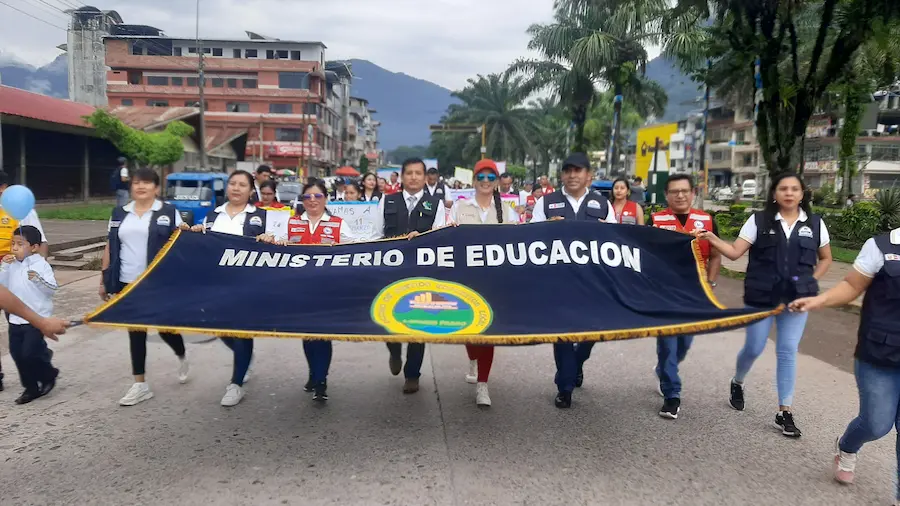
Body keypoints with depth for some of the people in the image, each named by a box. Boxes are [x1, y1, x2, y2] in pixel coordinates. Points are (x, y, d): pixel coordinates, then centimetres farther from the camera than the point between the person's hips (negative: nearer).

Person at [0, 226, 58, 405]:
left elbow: (52, 289, -16)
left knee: (29, 353, -9)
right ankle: (31, 388, 22)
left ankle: (48, 375, 19)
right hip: (16, 318, 7)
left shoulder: (41, 264, -11)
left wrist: (38, 280, -34)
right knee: (17, 354, 9)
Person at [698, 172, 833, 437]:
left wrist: (812, 282, 2)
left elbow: (825, 258, 15)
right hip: (761, 295, -1)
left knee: (788, 352, 3)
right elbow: (735, 252, -8)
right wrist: (712, 239, -23)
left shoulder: (815, 223, 3)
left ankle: (785, 412, 11)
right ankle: (737, 383, 36)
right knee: (754, 347, 5)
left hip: (796, 297, 1)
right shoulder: (759, 220, -3)